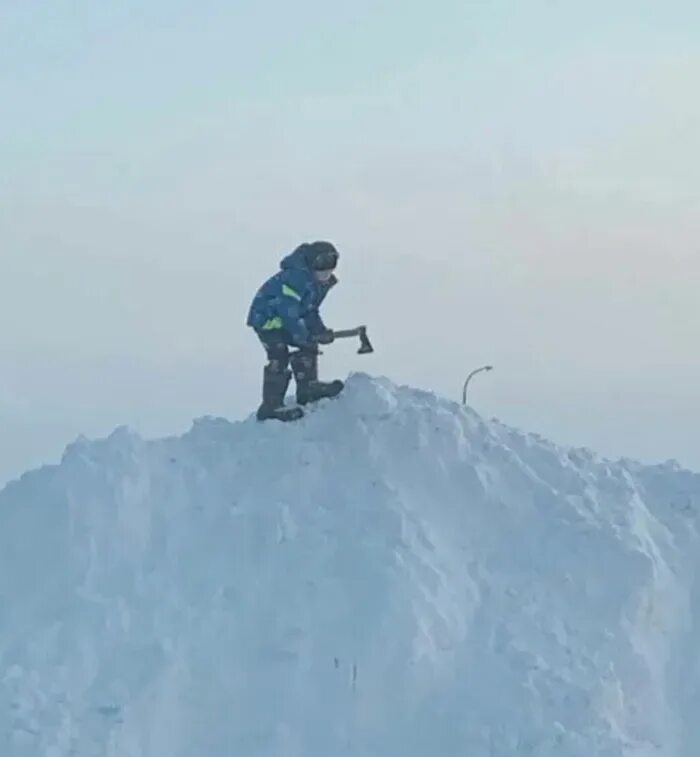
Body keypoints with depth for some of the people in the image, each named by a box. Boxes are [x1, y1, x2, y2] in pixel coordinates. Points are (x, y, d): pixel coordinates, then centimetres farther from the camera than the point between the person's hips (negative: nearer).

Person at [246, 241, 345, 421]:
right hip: (266, 317, -10)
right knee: (279, 357, -18)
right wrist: (304, 336, -26)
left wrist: (320, 330, -8)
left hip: (286, 317, 10)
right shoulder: (295, 277, -31)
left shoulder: (322, 282, 0)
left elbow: (310, 310, 9)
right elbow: (288, 311, -31)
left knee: (308, 346, 8)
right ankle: (271, 405, -17)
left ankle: (307, 388, 20)